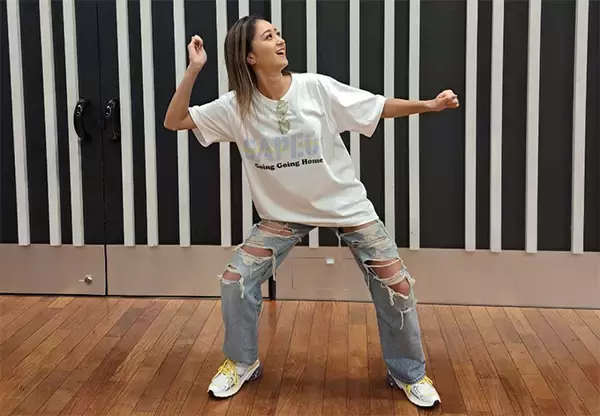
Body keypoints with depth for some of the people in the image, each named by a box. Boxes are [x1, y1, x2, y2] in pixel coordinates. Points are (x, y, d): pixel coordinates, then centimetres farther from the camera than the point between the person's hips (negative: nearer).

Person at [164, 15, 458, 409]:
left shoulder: (317, 88, -16)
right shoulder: (235, 107, -12)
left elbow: (380, 107, -9)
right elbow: (174, 121, -10)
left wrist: (430, 104, -18)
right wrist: (194, 70, -19)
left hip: (346, 204, -1)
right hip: (285, 212, 1)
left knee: (395, 285, -3)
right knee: (236, 280, -7)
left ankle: (409, 373, 19)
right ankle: (242, 363, 18)